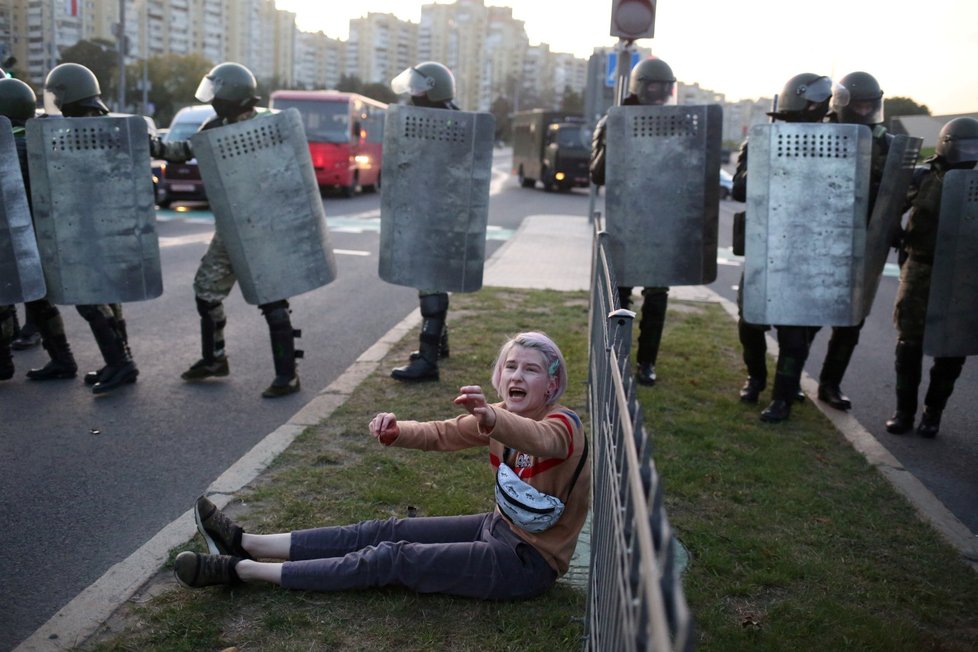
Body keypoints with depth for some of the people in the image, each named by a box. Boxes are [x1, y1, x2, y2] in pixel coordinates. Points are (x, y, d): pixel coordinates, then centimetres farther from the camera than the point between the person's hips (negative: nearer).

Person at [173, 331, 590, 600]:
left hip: (530, 560, -7)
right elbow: (441, 434, -5)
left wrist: (489, 418, -65)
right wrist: (395, 430, -26)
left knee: (393, 559, -11)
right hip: (501, 528, 7)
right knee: (383, 532, 1)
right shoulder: (498, 418, 3)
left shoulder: (562, 426, -20)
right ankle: (245, 545, 7)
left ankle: (239, 570, -6)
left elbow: (538, 439, -44)